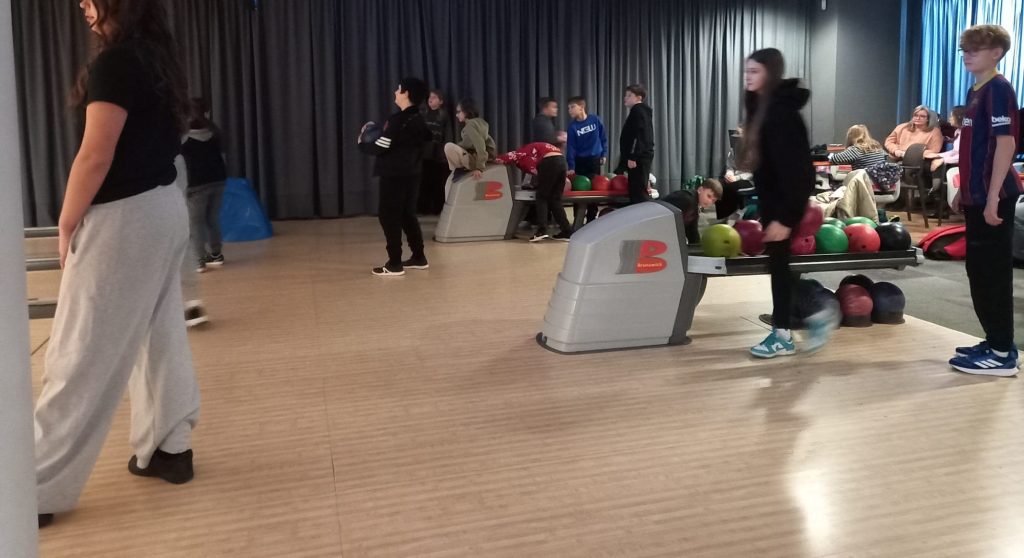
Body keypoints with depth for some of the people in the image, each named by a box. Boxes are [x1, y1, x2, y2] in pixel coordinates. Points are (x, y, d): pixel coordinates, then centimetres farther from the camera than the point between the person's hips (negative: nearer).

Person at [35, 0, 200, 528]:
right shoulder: (159, 57, 11)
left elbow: (96, 156, -19)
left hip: (124, 217, -9)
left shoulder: (114, 62, -15)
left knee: (82, 353, -3)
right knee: (160, 334, 15)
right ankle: (169, 448, 24)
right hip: (164, 206, 9)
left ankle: (40, 488, 5)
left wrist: (66, 224, -8)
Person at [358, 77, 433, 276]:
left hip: (394, 176, -8)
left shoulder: (397, 120, -18)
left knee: (389, 216, -2)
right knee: (407, 215, 17)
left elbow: (379, 148, -19)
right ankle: (419, 257, 22)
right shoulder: (418, 120, 7)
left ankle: (394, 264, -2)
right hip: (412, 174, 9)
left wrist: (362, 143, 2)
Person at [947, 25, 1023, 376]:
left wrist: (993, 198, -22)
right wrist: (964, 190, 21)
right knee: (979, 271, 13)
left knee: (994, 273, -5)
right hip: (976, 195, 9)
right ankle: (995, 342, 22)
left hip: (992, 197, -9)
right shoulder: (975, 91, 15)